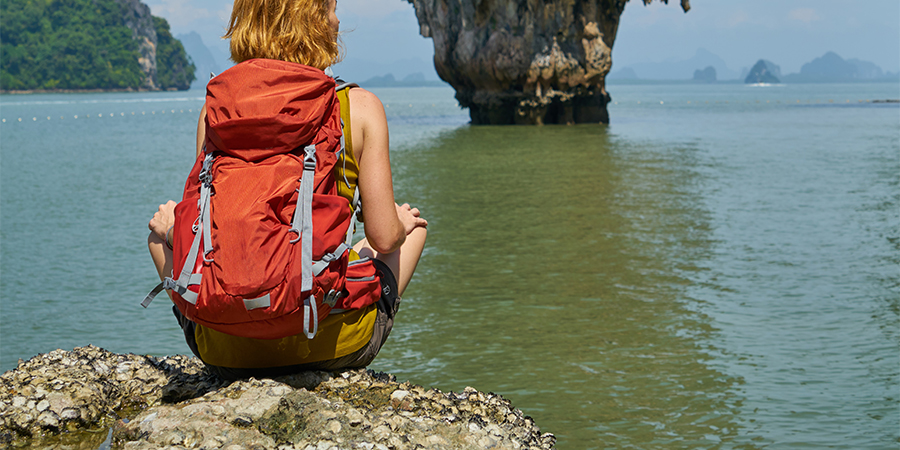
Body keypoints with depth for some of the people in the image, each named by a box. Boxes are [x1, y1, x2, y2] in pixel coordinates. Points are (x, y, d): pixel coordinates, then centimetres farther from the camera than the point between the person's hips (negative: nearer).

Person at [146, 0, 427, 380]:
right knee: (412, 223, 29)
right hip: (337, 346, -1)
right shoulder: (360, 107, -7)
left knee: (163, 221, 31)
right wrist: (402, 224, 16)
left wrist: (172, 230, 20)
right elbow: (383, 238, -8)